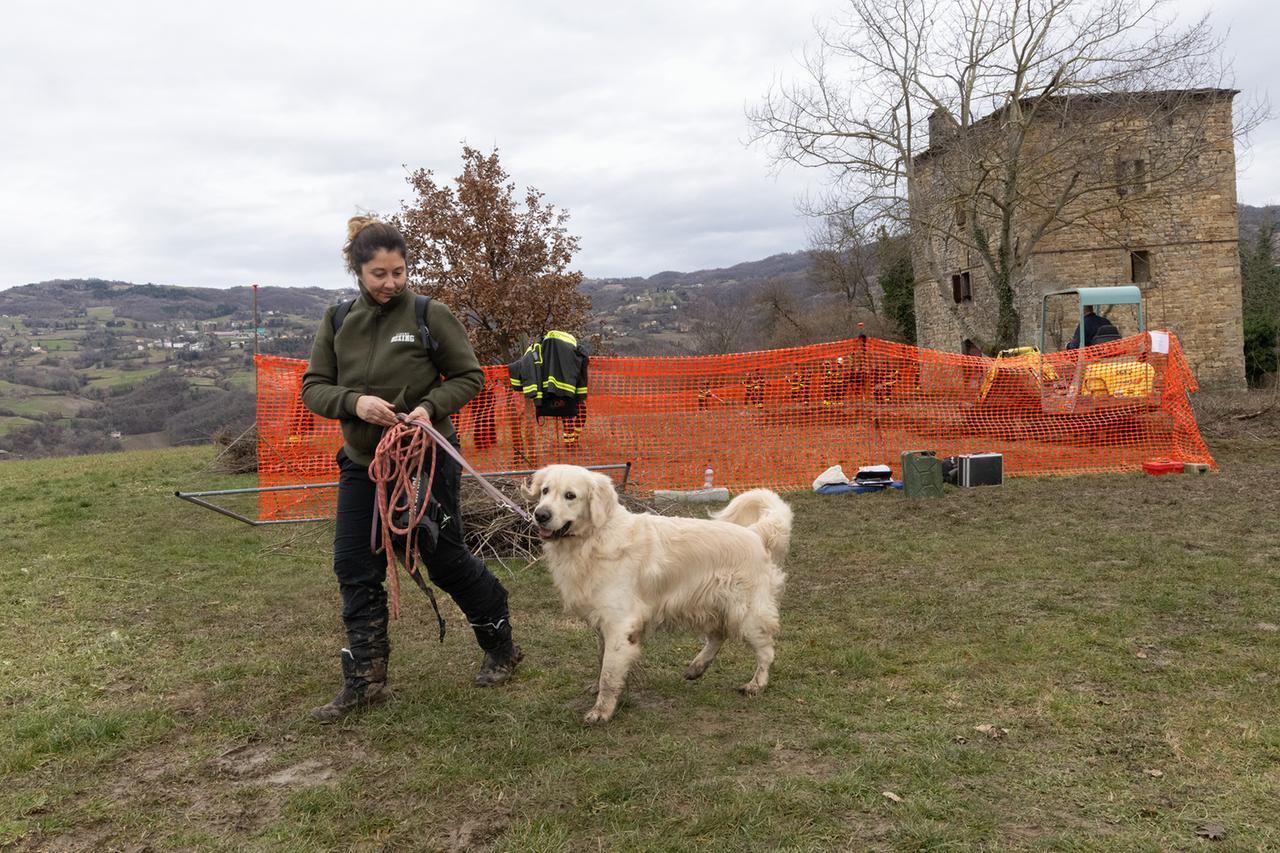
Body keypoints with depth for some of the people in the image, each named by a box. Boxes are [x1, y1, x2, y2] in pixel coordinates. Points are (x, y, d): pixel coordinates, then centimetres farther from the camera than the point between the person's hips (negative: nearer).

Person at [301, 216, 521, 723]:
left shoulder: (431, 315, -9)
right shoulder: (338, 322, 2)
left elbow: (469, 376, -3)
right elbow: (313, 386, 2)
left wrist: (431, 406, -21)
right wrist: (355, 401, -18)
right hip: (362, 463, 4)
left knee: (444, 559, 6)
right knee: (355, 569, 4)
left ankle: (501, 648, 28)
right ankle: (365, 680, 16)